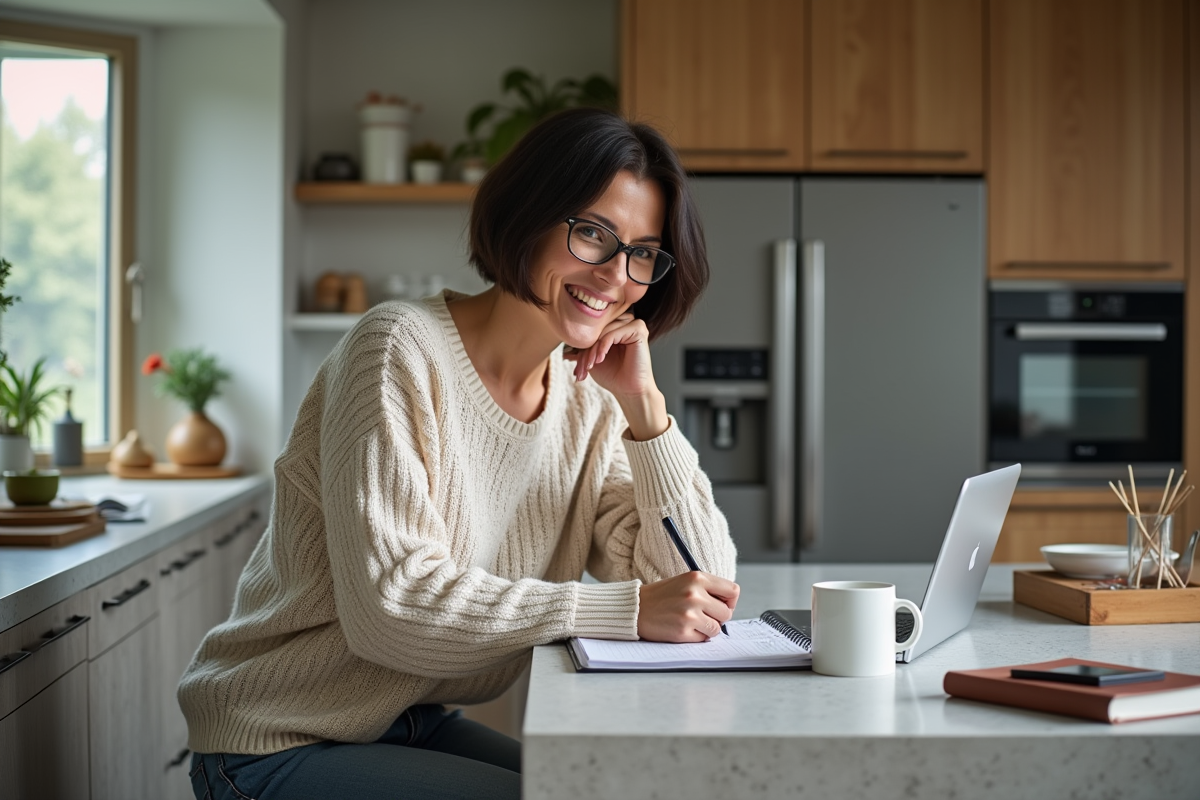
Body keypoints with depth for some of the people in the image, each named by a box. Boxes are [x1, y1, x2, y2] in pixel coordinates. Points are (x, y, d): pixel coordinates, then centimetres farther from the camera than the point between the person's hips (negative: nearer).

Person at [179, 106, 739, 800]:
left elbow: (702, 586, -4)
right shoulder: (402, 350, -17)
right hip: (280, 744, -6)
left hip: (420, 727, 6)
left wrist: (644, 405, -13)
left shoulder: (591, 399, 2)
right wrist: (626, 610, -30)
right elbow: (390, 601, -27)